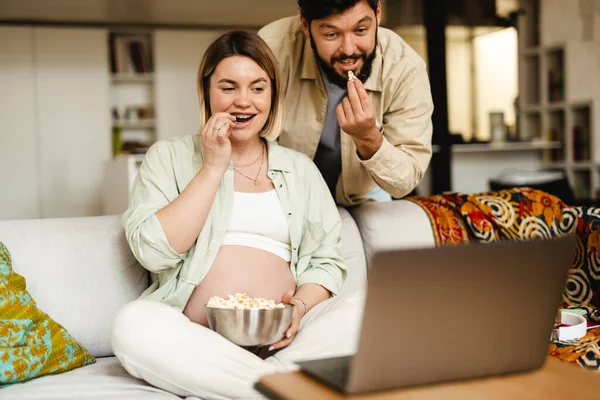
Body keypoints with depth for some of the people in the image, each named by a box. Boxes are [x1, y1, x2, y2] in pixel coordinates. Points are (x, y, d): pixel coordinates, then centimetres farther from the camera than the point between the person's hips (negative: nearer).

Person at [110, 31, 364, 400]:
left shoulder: (300, 169, 18)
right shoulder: (169, 157, 11)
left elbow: (327, 259, 11)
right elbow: (153, 251, -4)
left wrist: (300, 307, -11)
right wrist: (212, 168, -5)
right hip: (195, 339, -1)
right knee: (133, 325, -34)